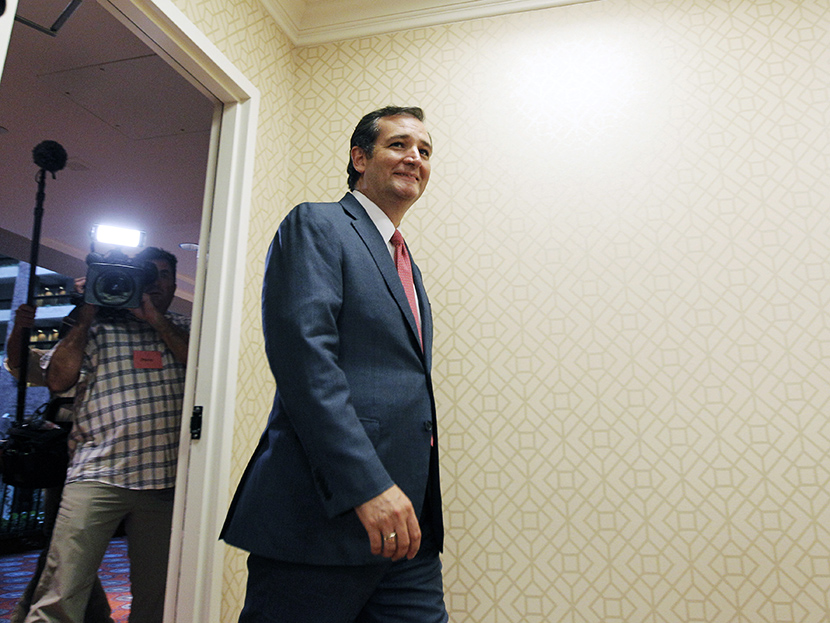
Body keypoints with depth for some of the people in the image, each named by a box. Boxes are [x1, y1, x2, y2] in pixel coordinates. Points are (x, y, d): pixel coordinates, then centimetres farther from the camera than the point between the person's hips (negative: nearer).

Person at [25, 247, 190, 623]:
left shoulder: (183, 328, 19)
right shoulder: (99, 326, 15)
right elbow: (57, 380, 5)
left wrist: (155, 318, -2)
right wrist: (85, 318, 3)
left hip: (164, 479, 2)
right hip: (99, 475, -1)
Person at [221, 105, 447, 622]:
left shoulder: (408, 268, 22)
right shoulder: (315, 226, -3)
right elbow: (303, 354, -17)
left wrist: (419, 506, 19)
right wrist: (367, 486, -23)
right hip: (325, 517, -8)